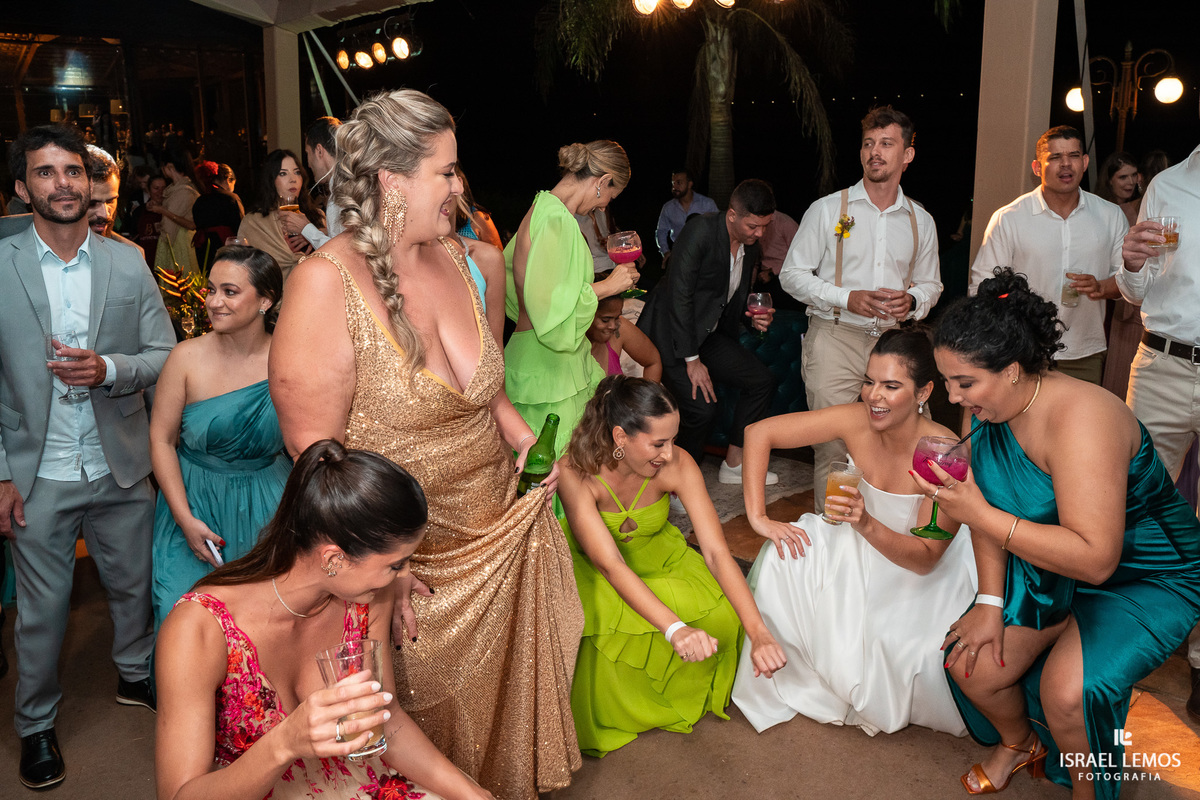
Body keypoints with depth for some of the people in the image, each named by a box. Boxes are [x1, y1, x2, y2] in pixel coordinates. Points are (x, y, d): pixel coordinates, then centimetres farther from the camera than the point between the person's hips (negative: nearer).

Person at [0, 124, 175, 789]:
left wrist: (109, 369, -20)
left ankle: (137, 676, 42)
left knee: (134, 585, 18)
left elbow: (165, 356, 1)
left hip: (121, 469, 2)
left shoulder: (129, 266, 0)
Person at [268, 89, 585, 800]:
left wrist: (519, 431, 1)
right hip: (409, 556, -6)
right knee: (430, 714, 16)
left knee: (500, 700, 23)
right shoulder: (328, 283, -21)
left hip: (501, 537, 6)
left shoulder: (452, 259, 2)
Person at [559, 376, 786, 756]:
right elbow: (609, 564, -38)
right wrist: (674, 628, -51)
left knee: (723, 613, -23)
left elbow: (716, 550, -28)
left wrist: (758, 632, -40)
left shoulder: (677, 465, -26)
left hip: (657, 555, 3)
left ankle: (683, 696, 9)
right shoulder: (576, 472, -33)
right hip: (591, 569, -3)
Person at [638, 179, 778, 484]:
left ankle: (734, 463, 17)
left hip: (707, 334, 8)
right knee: (703, 407, -21)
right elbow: (679, 295, -23)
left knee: (762, 381, 4)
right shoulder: (700, 230, -20)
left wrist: (755, 316, -4)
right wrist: (692, 360, -22)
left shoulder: (751, 247, 5)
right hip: (670, 335, -8)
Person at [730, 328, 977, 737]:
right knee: (783, 556, -19)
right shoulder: (856, 420, -22)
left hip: (931, 572, -3)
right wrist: (758, 516, -21)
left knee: (906, 648, -27)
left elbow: (926, 557, -27)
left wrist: (866, 524, -44)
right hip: (863, 546, 3)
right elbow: (759, 433, -17)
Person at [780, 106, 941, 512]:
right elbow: (792, 274, 1)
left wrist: (912, 300, -3)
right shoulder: (828, 209, 2)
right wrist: (847, 298, -13)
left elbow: (931, 283, 22)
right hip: (835, 341, -3)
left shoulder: (920, 221, 12)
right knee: (833, 446, -6)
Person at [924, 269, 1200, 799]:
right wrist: (990, 602, -7)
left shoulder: (1079, 420, -33)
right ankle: (1018, 741, 31)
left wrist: (981, 515, -39)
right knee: (971, 666, -3)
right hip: (1050, 568, 7)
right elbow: (991, 504, 2)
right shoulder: (989, 406, -8)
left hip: (1145, 579, -7)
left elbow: (1095, 558, -37)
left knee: (1067, 691, -27)